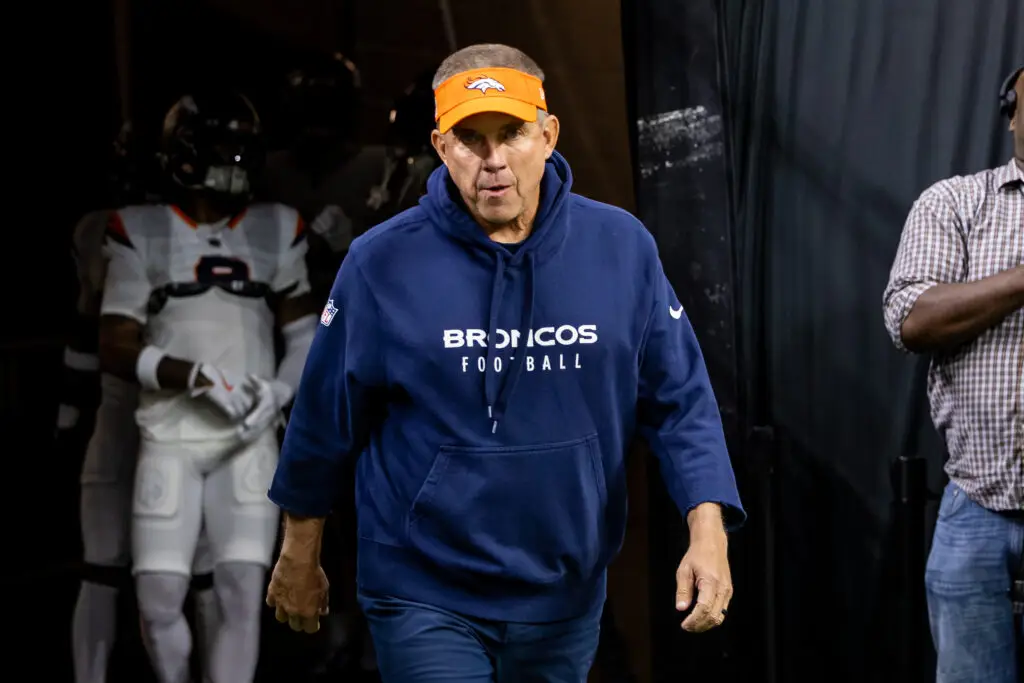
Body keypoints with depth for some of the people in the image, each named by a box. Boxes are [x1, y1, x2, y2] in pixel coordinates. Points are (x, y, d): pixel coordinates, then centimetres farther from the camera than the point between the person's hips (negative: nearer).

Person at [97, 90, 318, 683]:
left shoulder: (276, 232, 9)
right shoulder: (142, 234, 2)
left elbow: (306, 333, 13)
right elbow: (116, 350, -1)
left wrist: (280, 391, -7)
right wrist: (199, 377, -16)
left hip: (249, 440, 1)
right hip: (170, 437, -1)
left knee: (243, 591, -10)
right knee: (161, 600, -7)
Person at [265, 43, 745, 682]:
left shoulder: (622, 247, -5)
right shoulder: (383, 263, -11)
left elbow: (680, 402, -1)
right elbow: (327, 416, -1)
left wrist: (709, 533, -13)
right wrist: (300, 558, 7)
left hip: (567, 596, 3)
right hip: (426, 598, -3)